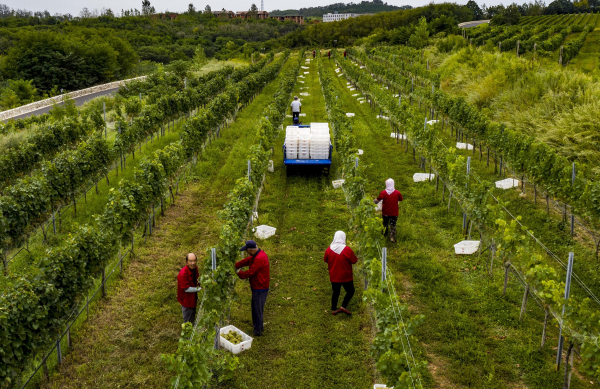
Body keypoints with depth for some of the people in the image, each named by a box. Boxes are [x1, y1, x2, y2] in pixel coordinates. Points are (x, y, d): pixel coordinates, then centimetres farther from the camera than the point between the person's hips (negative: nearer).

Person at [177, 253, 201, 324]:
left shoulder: (195, 268, -8)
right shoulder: (183, 274, -32)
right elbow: (186, 289, -26)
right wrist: (199, 289, -24)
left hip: (193, 297, 8)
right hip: (187, 299, -8)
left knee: (192, 317, 26)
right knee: (188, 321, 9)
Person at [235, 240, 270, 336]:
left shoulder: (259, 259, -28)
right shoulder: (258, 254, 4)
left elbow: (250, 273, -24)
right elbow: (246, 261, 12)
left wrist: (238, 273, -9)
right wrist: (234, 266, 4)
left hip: (260, 289, -10)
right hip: (259, 287, 10)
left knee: (257, 310, 3)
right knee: (256, 308, 22)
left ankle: (257, 331, 15)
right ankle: (259, 326, 37)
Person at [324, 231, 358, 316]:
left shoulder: (329, 249, -8)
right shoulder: (347, 250, -20)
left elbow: (325, 260, 8)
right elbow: (354, 261, -10)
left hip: (334, 276, 4)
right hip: (346, 276, -4)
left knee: (336, 292, 20)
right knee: (350, 291, 16)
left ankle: (333, 309, 25)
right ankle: (343, 307, 4)